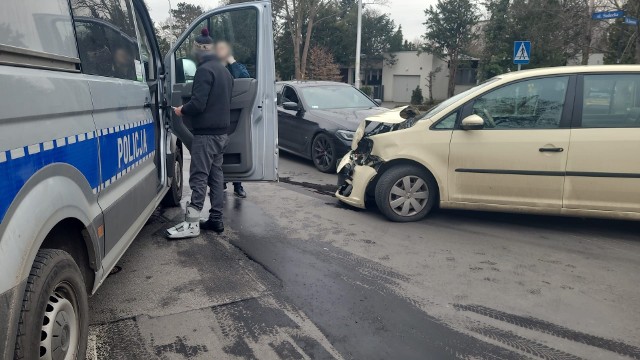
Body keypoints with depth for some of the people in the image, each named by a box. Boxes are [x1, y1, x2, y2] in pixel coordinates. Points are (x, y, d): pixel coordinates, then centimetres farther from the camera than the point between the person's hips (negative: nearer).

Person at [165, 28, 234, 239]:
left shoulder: (204, 70, -13)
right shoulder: (224, 71, 16)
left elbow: (198, 104, -21)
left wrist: (182, 110, -1)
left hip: (206, 133, -9)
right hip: (221, 132, 9)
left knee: (199, 177, -8)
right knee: (216, 175, 11)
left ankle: (192, 223, -7)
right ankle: (216, 219, 15)